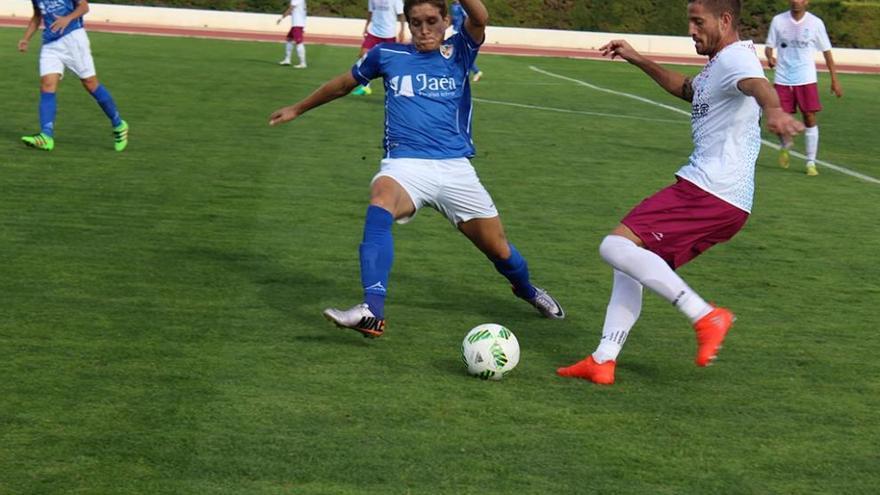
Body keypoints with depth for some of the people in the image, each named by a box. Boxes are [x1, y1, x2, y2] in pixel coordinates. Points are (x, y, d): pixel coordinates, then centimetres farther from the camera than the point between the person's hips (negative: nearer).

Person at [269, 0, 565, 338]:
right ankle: (372, 313, -47)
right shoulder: (387, 55, 11)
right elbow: (344, 84, 27)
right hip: (405, 164, -1)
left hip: (455, 167, 1)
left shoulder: (458, 52, 8)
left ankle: (527, 291, 44)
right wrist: (297, 109, 36)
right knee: (380, 202, -36)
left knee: (499, 249, 6)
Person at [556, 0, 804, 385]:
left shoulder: (735, 58, -12)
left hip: (709, 193, -11)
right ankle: (603, 360, 13)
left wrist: (773, 110, -58)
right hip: (716, 195, 11)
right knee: (631, 259, 16)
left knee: (616, 247, -19)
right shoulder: (717, 65, 22)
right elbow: (687, 89, 43)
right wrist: (638, 60, 40)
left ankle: (705, 317, -18)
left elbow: (758, 84, -36)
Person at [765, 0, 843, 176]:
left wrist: (834, 80, 4)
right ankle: (786, 145, 32)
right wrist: (769, 57, -20)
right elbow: (769, 46, 5)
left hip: (806, 80, -1)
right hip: (782, 79, 1)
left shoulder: (815, 23, -2)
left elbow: (826, 51, 5)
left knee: (810, 118, -6)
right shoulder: (778, 21, -1)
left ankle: (811, 163, 5)